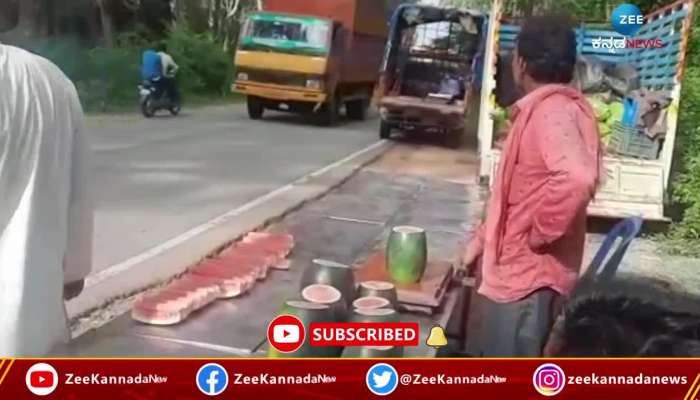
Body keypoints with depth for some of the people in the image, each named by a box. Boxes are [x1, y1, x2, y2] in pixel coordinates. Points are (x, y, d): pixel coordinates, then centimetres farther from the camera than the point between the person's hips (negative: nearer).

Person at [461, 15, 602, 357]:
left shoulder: (554, 110, -19)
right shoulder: (540, 110, 13)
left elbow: (576, 178, -38)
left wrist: (539, 233, -24)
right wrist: (483, 239, 19)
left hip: (528, 278, -10)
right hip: (512, 271, 10)